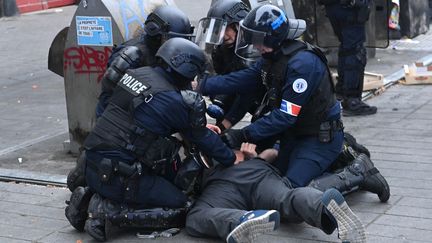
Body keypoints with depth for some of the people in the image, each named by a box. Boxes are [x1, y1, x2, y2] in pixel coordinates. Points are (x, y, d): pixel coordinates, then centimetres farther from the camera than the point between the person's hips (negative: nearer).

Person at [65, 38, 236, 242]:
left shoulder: (137, 73, 7)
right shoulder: (174, 101, -14)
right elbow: (202, 139, 1)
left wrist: (203, 128, 23)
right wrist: (231, 159, 16)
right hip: (117, 175, -8)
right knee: (181, 207, 1)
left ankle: (91, 198, 9)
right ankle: (108, 211, -11)